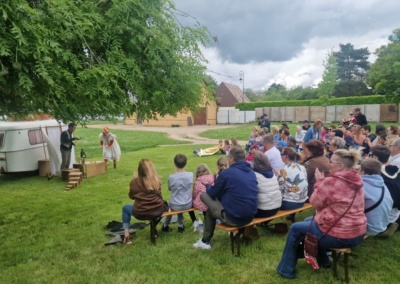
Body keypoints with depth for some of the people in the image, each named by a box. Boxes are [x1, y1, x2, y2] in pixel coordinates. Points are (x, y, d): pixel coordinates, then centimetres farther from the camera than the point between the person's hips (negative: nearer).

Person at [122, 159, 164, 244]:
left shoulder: (135, 182, -10)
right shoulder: (157, 180, -4)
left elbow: (131, 196, 7)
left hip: (141, 213, -2)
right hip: (158, 211, 2)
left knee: (125, 208, 29)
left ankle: (127, 236, 23)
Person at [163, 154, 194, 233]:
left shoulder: (171, 177, -19)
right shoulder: (190, 175, -14)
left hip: (175, 206, -1)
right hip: (187, 205, 1)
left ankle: (166, 226, 48)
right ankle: (180, 226, 41)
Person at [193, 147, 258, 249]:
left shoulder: (227, 173, -13)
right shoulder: (251, 172, 7)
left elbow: (212, 194, -1)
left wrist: (208, 186, 21)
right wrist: (219, 185, 29)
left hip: (233, 218, -7)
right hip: (250, 217, 7)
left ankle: (205, 241, 24)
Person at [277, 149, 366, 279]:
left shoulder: (331, 181, -22)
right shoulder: (356, 180, 3)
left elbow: (315, 203, -7)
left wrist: (319, 181, 1)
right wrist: (323, 182, 11)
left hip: (338, 236, -8)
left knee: (295, 228, 12)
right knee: (308, 220, 28)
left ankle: (286, 269, 25)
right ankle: (322, 260, 41)